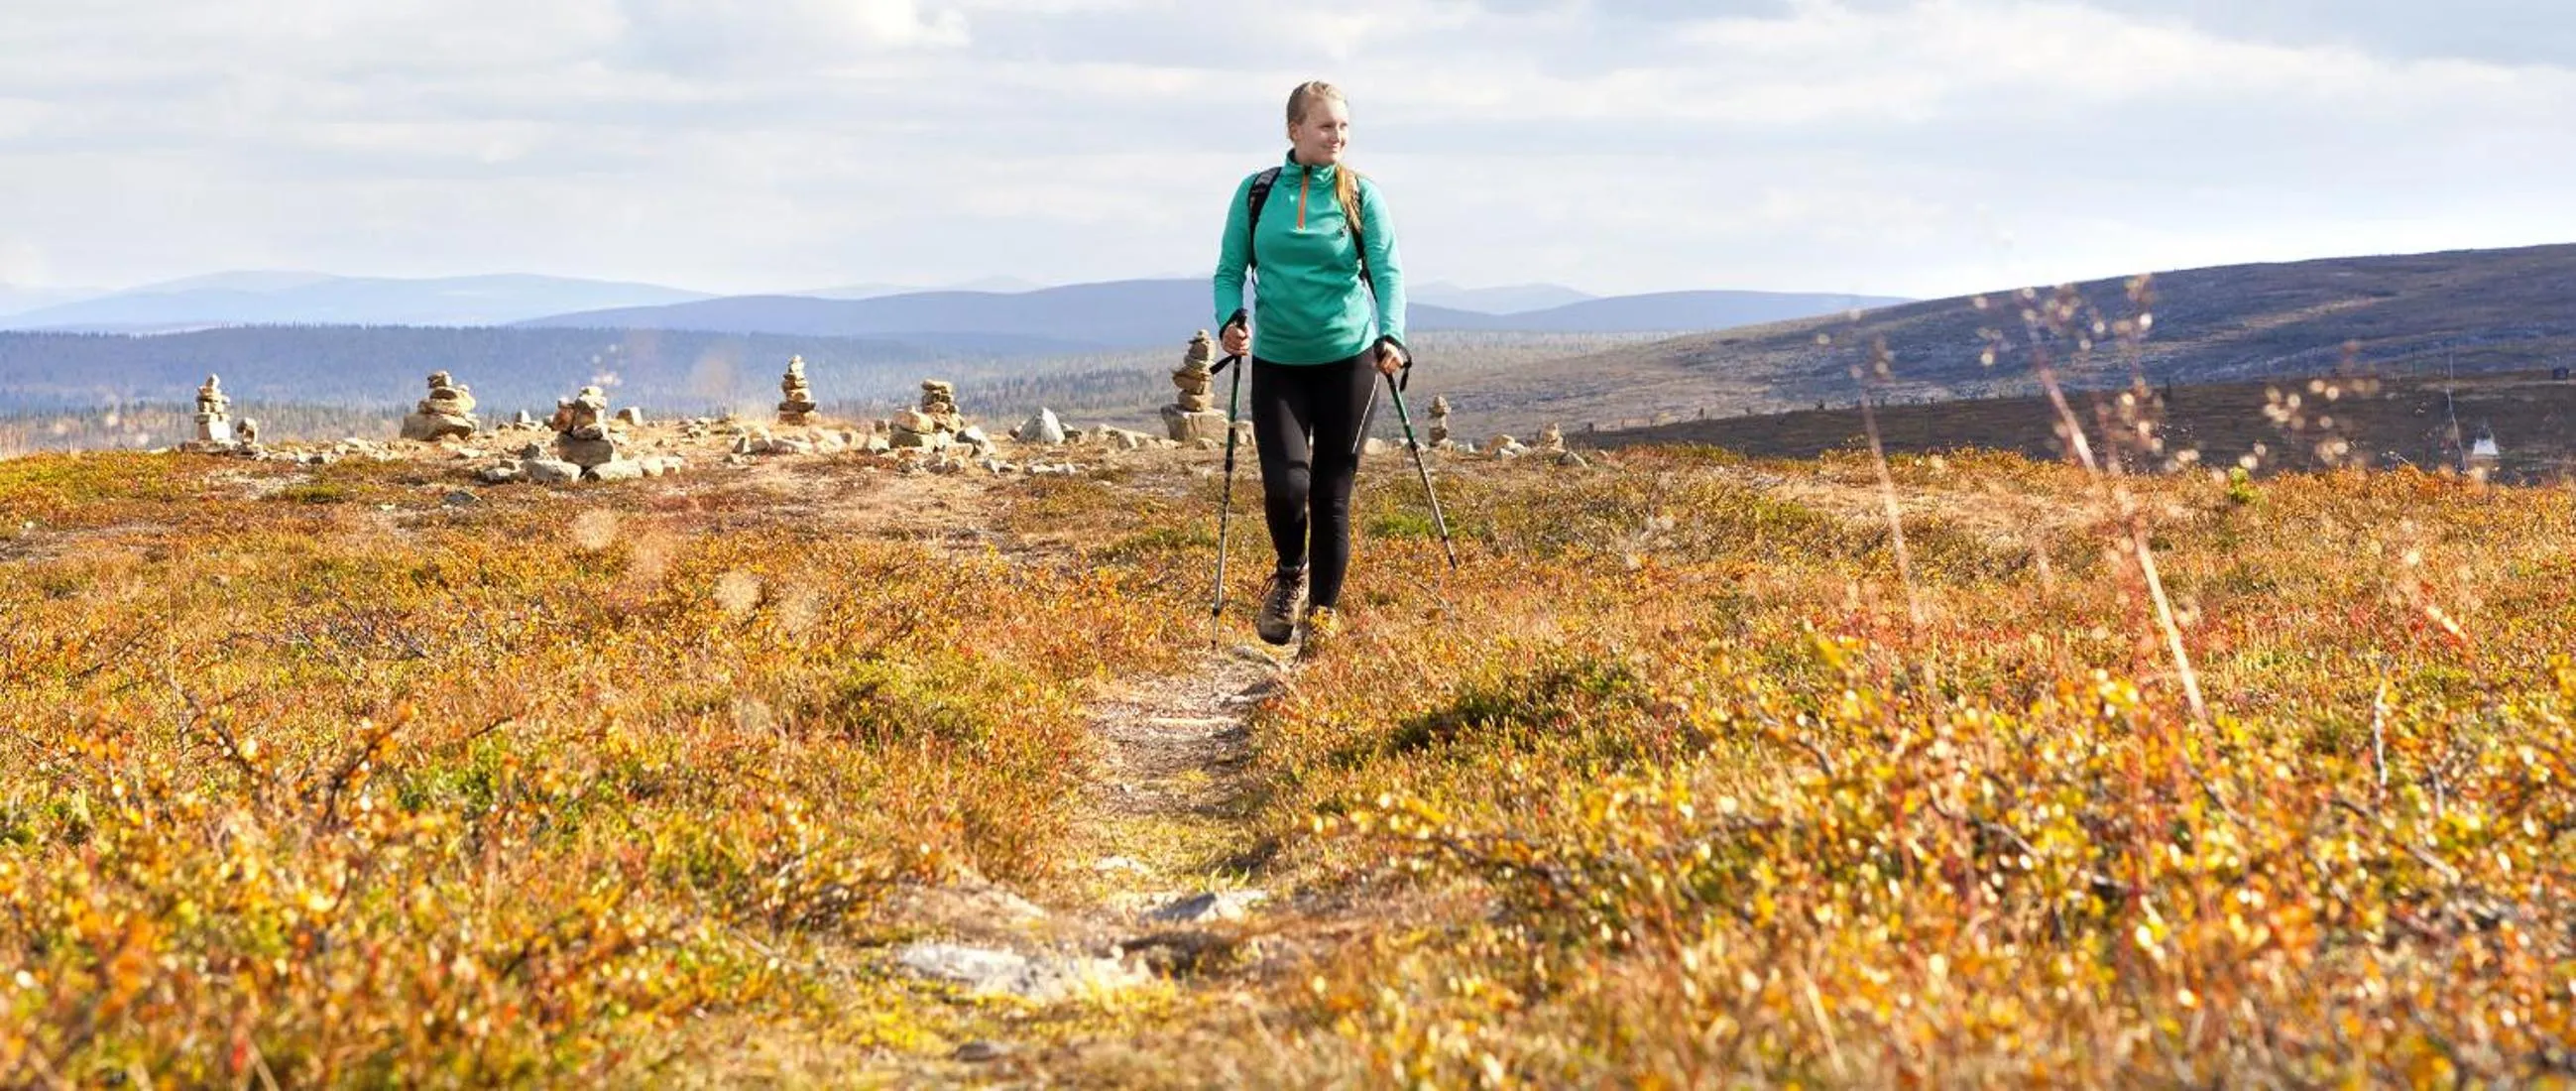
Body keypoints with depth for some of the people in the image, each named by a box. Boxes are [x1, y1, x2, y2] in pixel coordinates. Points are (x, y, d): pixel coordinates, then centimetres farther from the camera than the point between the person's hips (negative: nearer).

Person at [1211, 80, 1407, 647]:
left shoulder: (1360, 195, 0)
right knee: (1285, 484, -15)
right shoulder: (1256, 193, 2)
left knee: (1332, 494, 2)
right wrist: (1230, 319, -14)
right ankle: (1289, 576, 16)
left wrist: (1391, 335, -24)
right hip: (1276, 363, 0)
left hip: (1348, 359, 0)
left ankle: (1322, 612, 18)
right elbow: (1230, 271, 7)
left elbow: (1387, 271, -7)